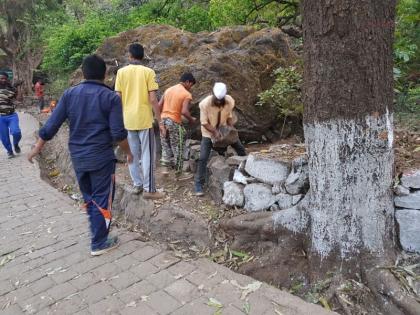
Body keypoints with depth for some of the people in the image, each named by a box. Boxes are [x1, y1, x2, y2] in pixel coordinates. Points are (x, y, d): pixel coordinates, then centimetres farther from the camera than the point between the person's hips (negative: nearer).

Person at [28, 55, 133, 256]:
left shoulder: (69, 94, 2)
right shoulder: (111, 97, -10)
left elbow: (51, 125, 2)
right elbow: (118, 133, -13)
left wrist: (37, 148, 15)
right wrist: (128, 152, 3)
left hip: (77, 157, 5)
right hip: (101, 157, -4)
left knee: (89, 198, 21)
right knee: (102, 200, 6)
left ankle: (98, 233, 35)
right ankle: (99, 243, 15)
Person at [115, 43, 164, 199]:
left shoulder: (121, 72, 3)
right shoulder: (148, 72, -6)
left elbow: (118, 98, 1)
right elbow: (153, 99, -11)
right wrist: (160, 121, -5)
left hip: (128, 120, 4)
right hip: (144, 119, -3)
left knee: (133, 153, 13)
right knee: (148, 154, 2)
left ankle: (137, 185, 22)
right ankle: (149, 189, 5)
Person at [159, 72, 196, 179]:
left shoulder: (168, 89, 12)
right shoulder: (187, 94, -8)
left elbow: (159, 105, 9)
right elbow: (184, 111, -20)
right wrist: (191, 120, -3)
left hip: (163, 120, 6)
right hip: (174, 122, -6)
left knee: (166, 146, 18)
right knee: (177, 149, 5)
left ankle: (166, 168, 16)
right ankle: (179, 174, 14)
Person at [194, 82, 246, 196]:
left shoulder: (230, 101, -19)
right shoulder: (205, 104, -29)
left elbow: (229, 117, -5)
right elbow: (204, 123, -21)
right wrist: (215, 131, -35)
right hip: (209, 132, -4)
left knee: (240, 148, 6)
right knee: (203, 158, -13)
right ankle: (198, 185, -3)